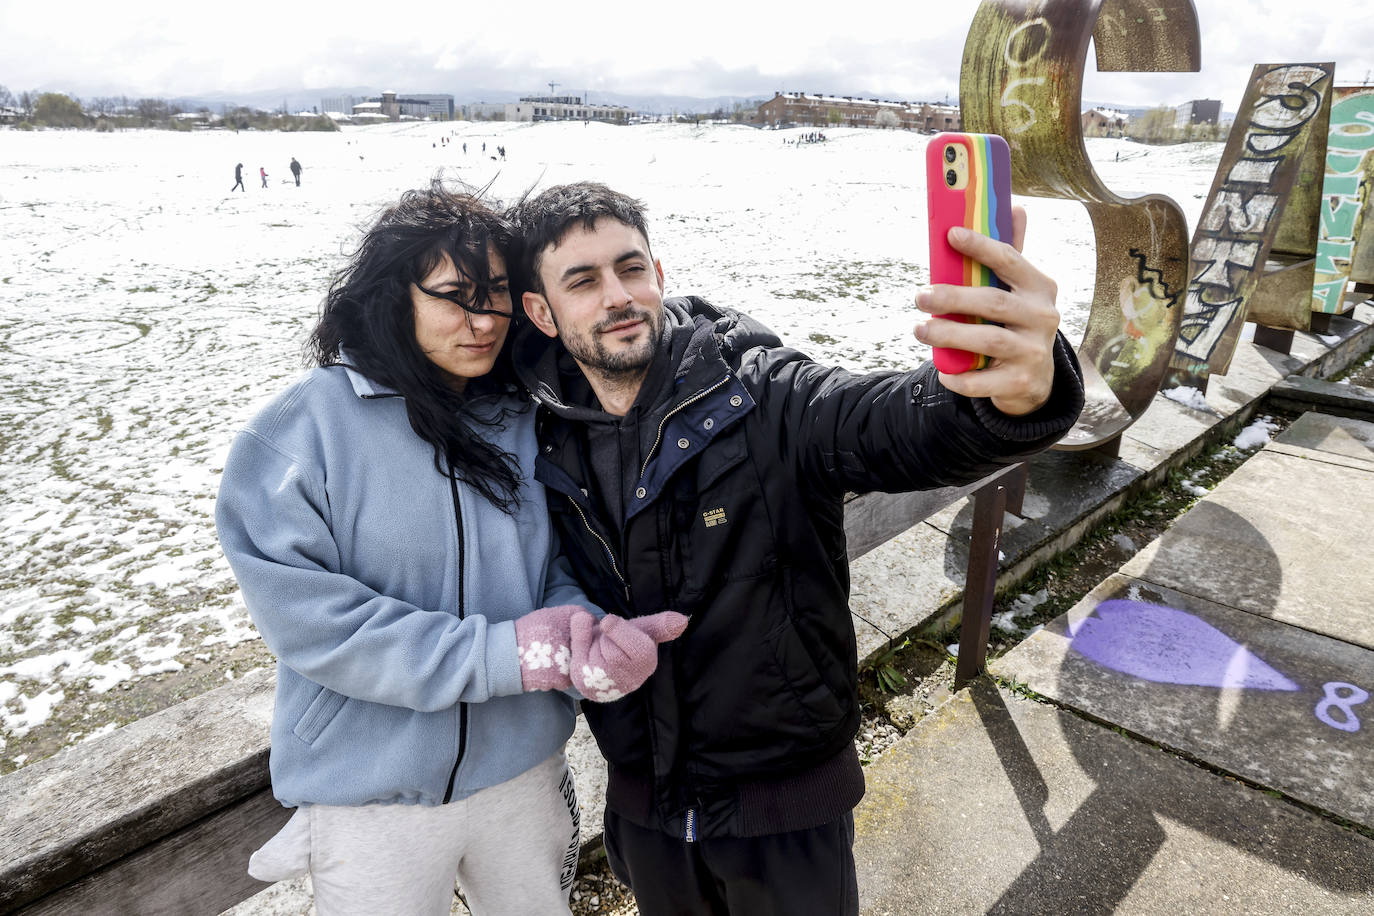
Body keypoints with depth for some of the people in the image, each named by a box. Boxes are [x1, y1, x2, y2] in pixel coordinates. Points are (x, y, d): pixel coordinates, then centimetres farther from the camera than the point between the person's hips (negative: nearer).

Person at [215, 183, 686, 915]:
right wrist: (504, 654, -25)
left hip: (524, 771, 4)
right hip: (374, 797, -4)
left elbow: (559, 570, 1)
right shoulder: (301, 430, -15)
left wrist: (585, 634, -22)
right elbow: (302, 615, -20)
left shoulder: (523, 423, -3)